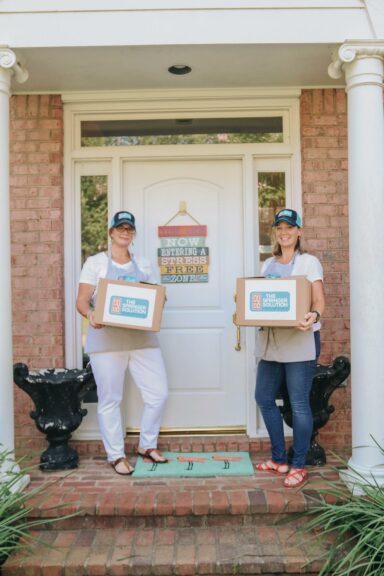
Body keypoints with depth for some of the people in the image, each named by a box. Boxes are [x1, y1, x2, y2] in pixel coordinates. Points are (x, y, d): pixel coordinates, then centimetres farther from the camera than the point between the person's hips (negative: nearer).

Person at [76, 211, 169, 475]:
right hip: (107, 340, -3)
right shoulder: (95, 262, 4)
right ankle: (116, 455, 15)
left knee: (159, 393, 1)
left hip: (142, 338, 4)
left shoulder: (144, 265, 15)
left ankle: (147, 445, 21)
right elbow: (82, 301, -2)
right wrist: (91, 315, -23)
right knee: (110, 400, 1)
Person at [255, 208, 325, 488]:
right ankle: (279, 459, 25)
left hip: (300, 340, -6)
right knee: (264, 398, 10)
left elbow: (319, 300, -9)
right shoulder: (268, 264, 16)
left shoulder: (309, 262, -1)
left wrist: (313, 316, -30)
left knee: (299, 404, -2)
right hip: (271, 339, 7)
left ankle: (299, 466, 12)